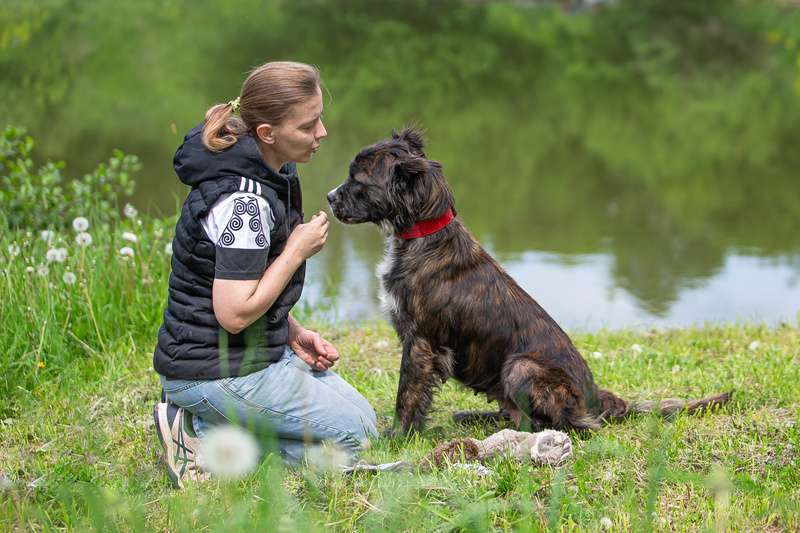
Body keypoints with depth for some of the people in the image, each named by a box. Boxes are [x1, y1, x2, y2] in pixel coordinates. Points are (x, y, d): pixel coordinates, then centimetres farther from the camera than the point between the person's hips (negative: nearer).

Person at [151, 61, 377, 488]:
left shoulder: (268, 175, 6)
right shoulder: (243, 201, -26)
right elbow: (234, 313, -27)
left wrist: (294, 333, 6)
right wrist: (297, 251, -18)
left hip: (258, 352, 10)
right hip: (214, 370, -10)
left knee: (361, 415, 19)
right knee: (353, 433, -5)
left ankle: (204, 421, 11)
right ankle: (203, 432, -4)